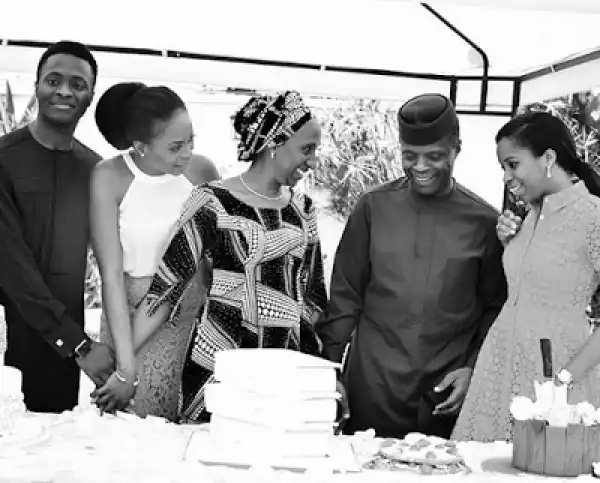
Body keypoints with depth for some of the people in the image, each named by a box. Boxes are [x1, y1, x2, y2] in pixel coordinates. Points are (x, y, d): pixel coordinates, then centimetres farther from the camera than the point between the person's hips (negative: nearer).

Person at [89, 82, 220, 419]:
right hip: (129, 320, -1)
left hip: (194, 322, 2)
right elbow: (111, 276, -14)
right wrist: (126, 367, -17)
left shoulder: (202, 171, -6)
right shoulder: (109, 178, -13)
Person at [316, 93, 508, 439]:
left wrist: (473, 368, -4)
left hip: (448, 397, 0)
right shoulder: (374, 207, 2)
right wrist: (329, 367, 1)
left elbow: (495, 308, 7)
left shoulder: (483, 221, 1)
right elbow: (345, 296, 6)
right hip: (372, 389, 0)